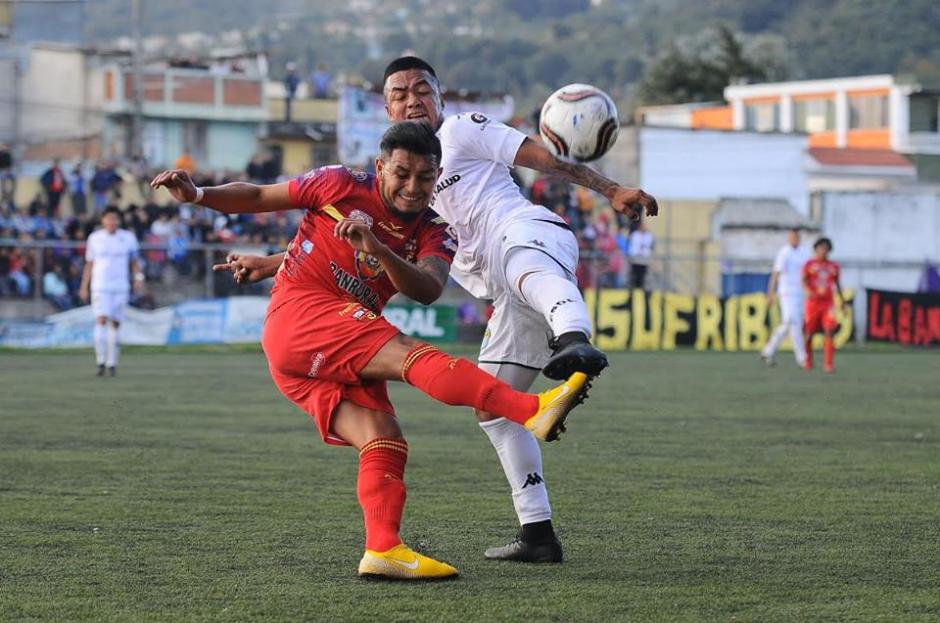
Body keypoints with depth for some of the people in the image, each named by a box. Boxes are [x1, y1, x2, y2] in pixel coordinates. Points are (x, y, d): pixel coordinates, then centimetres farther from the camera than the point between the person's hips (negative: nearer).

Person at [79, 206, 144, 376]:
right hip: (100, 287, -1)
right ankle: (101, 361, -14)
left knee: (115, 324, 2)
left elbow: (134, 261, 12)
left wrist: (139, 278, -5)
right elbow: (89, 264, 12)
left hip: (120, 287, 1)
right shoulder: (94, 238, 5)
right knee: (101, 320, -15)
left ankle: (112, 363, 10)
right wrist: (84, 287, 9)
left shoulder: (128, 238, 5)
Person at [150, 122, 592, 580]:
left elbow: (428, 291, -14)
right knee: (408, 354, -26)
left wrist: (375, 246, -29)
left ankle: (382, 550, -20)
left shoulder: (434, 236, 8)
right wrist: (197, 194, -5)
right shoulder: (343, 186, 0)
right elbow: (258, 197, 9)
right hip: (299, 315, -7)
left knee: (385, 441, -13)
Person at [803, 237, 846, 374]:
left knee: (829, 331, -14)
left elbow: (837, 284, 19)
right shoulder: (809, 264, 2)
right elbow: (804, 280, -9)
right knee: (809, 333, 6)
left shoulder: (834, 266, 10)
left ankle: (829, 364, -17)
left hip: (828, 302, 1)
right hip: (813, 301, -1)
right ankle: (808, 361, 27)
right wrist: (809, 291, -29)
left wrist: (843, 301, 17)